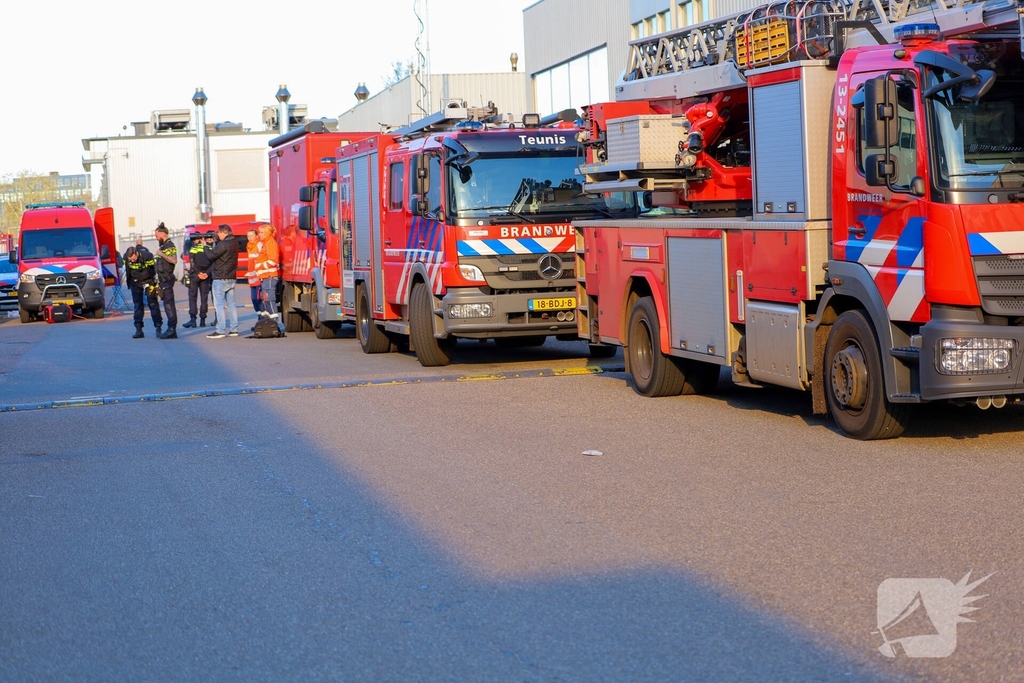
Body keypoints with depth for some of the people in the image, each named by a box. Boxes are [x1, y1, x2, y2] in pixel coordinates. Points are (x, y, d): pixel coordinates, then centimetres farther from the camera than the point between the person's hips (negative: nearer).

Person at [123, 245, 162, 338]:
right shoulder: (126, 257, -15)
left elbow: (155, 269, -13)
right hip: (135, 283, 3)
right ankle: (138, 329, 1)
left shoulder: (147, 256, -26)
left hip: (148, 281, -3)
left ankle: (158, 328, -2)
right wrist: (128, 281, 15)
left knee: (153, 304, -6)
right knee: (138, 305, 0)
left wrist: (157, 284, -9)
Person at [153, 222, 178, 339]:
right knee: (167, 304, 9)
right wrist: (158, 278, 21)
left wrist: (161, 254, -21)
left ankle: (172, 328, -13)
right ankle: (172, 330, 11)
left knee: (169, 303, -11)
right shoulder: (163, 246, 19)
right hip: (163, 280, 10)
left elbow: (174, 260, -24)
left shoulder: (170, 246, -9)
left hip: (167, 279, -10)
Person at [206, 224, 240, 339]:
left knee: (219, 305, -6)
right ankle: (233, 329, 12)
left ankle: (220, 331, -8)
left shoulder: (223, 244, -18)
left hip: (220, 279, -8)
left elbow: (211, 256, -18)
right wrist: (217, 241, 8)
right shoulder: (234, 243, 9)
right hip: (231, 278, 8)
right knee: (231, 304, 11)